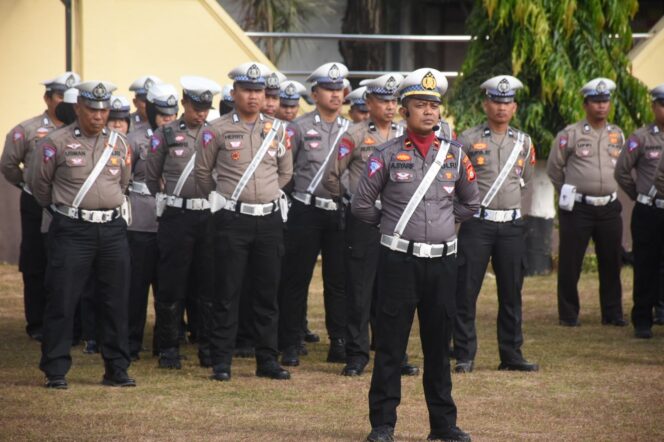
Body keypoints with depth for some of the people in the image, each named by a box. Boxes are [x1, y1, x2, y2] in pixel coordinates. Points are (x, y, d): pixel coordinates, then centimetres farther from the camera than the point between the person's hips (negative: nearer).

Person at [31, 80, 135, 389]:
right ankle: (56, 371, 2)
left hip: (112, 228, 4)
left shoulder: (119, 144, 8)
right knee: (62, 301, -4)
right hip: (72, 231, -4)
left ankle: (116, 369, 15)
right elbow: (40, 185, 6)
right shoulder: (58, 143, -5)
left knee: (115, 302, 6)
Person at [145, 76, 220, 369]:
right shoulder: (165, 135, 2)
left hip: (211, 215, 2)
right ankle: (168, 349, 7)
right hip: (176, 216, -2)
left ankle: (209, 348, 12)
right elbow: (151, 177, 10)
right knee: (172, 286, 0)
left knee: (210, 285, 4)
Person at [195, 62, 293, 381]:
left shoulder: (276, 129, 7)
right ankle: (221, 362, 4)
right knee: (227, 294, -1)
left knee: (267, 294, 7)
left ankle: (267, 360, 14)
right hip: (232, 220, -3)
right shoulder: (218, 130, -3)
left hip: (269, 219, 3)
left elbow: (285, 172, 18)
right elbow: (203, 172, 6)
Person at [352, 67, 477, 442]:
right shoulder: (388, 155, -2)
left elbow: (470, 203, 20)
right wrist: (391, 224, 10)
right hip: (399, 259, -3)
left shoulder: (455, 155, 7)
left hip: (443, 260, 3)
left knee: (439, 343, 9)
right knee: (391, 344, 0)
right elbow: (362, 204, 3)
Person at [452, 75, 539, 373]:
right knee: (466, 291, -3)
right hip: (477, 225, -4)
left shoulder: (523, 142, 8)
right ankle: (464, 356, 2)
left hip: (511, 225, 4)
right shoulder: (468, 140, -3)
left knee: (512, 293, 7)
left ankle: (511, 355, 15)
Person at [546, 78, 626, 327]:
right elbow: (554, 168, 4)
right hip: (577, 209, -4)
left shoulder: (617, 134, 9)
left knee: (611, 262, 8)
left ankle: (612, 313, 18)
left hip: (609, 208, 4)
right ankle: (568, 314, 9)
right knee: (570, 263, 0)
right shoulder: (570, 135, -5)